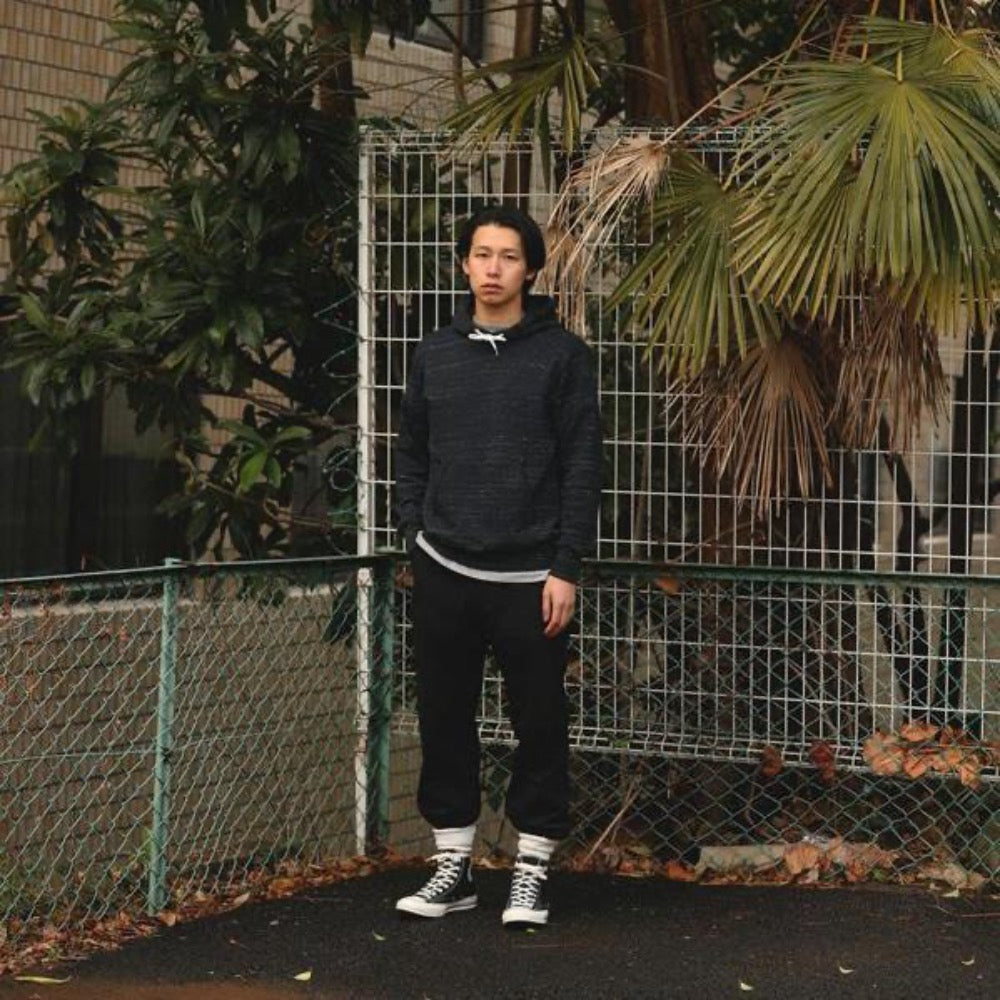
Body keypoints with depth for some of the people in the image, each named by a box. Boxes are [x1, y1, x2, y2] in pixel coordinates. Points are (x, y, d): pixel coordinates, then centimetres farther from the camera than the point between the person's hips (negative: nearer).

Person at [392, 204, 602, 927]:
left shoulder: (561, 354, -1)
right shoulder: (435, 355, 10)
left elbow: (582, 466, -4)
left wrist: (565, 567, -9)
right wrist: (416, 537, 6)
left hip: (530, 576, -3)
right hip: (444, 571, 3)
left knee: (539, 725, 1)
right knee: (445, 721, 7)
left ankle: (532, 870, 11)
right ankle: (453, 866, 17)